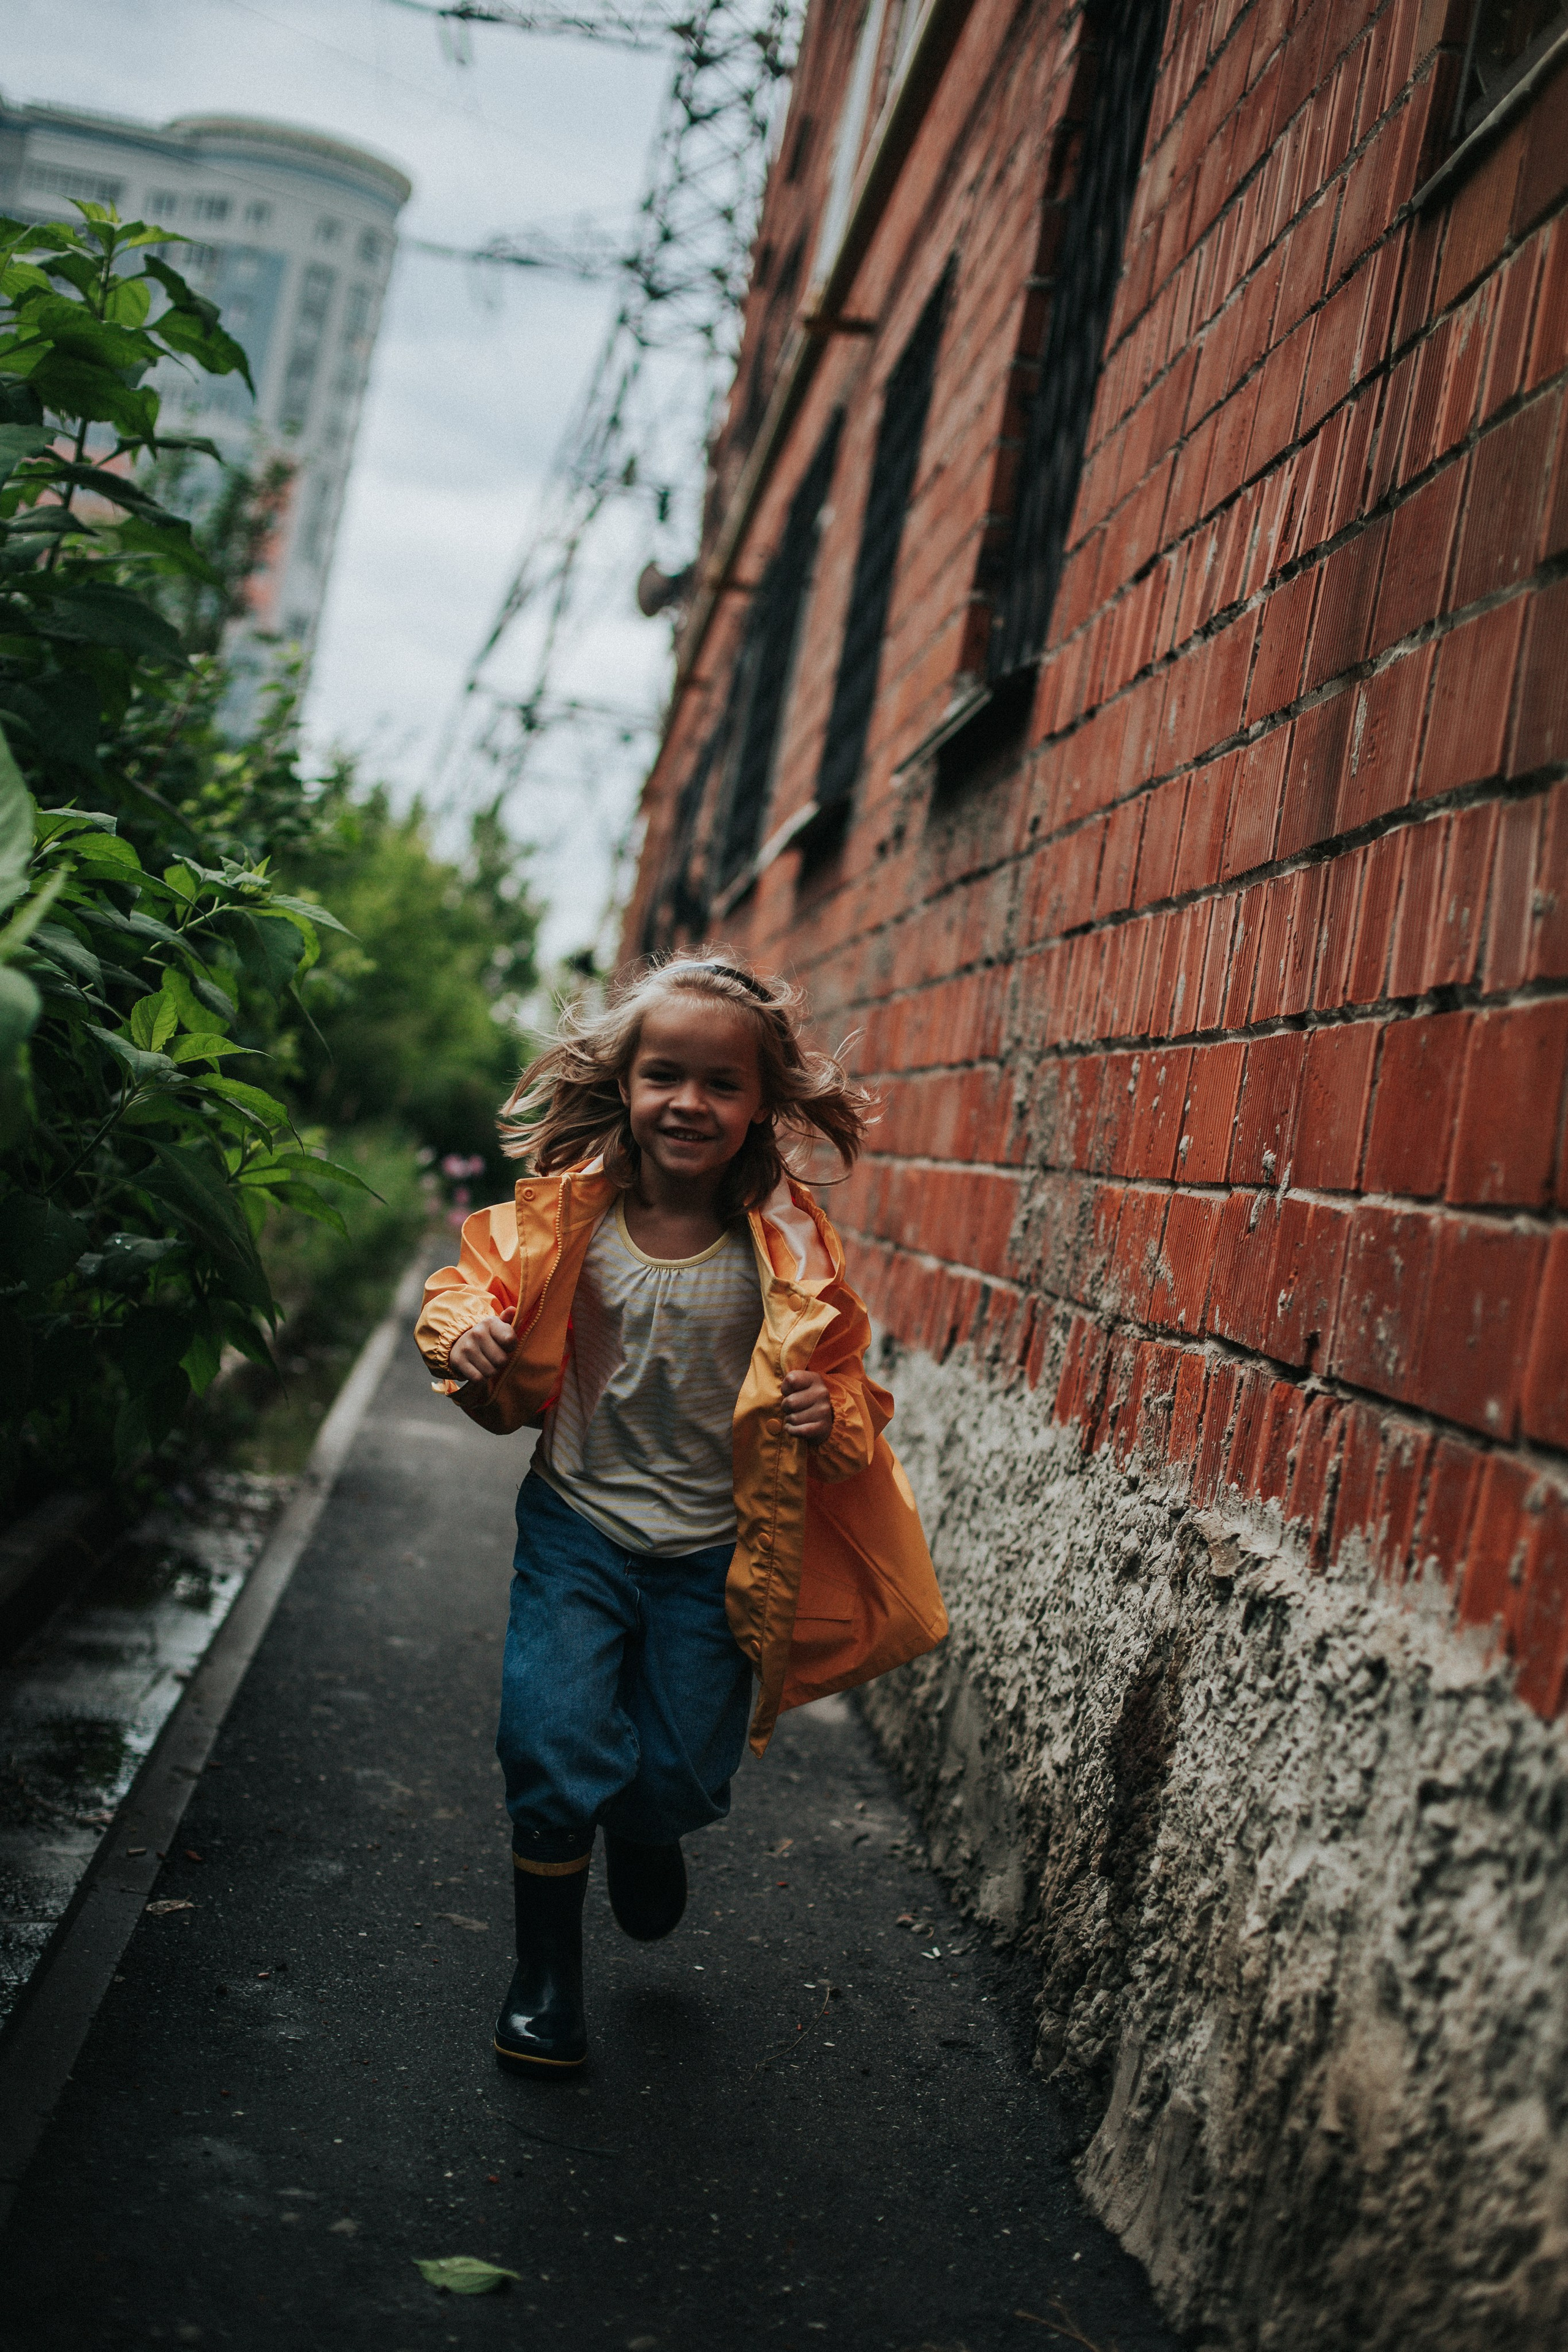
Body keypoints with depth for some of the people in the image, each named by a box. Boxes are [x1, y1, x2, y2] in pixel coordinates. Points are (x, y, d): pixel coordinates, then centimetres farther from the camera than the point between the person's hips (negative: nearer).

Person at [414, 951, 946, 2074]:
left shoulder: (786, 1253, -11)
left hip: (714, 1557, 0)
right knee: (557, 1761, -5)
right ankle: (546, 1971, 23)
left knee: (684, 1778, 7)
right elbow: (477, 1288, 5)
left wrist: (829, 1417, -22)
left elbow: (841, 1383, 0)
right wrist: (467, 1332, -17)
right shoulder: (568, 1219, -10)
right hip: (579, 1529, 0)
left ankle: (648, 1828, 48)